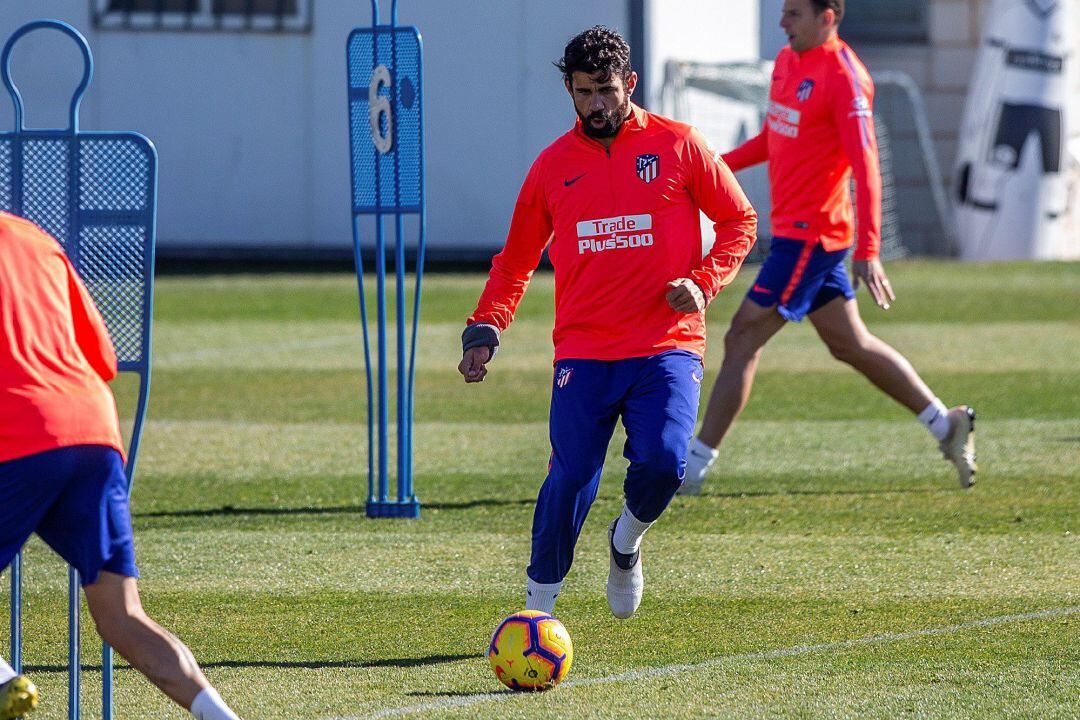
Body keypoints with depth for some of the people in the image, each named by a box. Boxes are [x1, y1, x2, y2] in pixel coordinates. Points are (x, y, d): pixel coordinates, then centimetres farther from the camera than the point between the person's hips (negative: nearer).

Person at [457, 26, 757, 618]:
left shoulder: (677, 147, 3)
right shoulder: (553, 165, 10)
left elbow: (739, 220, 9)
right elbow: (516, 259, 18)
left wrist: (704, 282, -7)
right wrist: (485, 329, 6)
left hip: (666, 347, -1)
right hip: (583, 352, 1)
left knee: (663, 463, -19)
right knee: (570, 480, -7)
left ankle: (627, 541, 15)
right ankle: (538, 606, 10)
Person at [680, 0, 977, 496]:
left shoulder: (844, 78, -16)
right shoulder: (787, 62, 11)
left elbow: (865, 167, -19)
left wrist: (868, 253, -24)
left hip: (808, 234, -9)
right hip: (792, 228, 9)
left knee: (742, 339, -7)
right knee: (849, 344, 15)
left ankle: (693, 466, -4)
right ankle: (947, 425, 23)